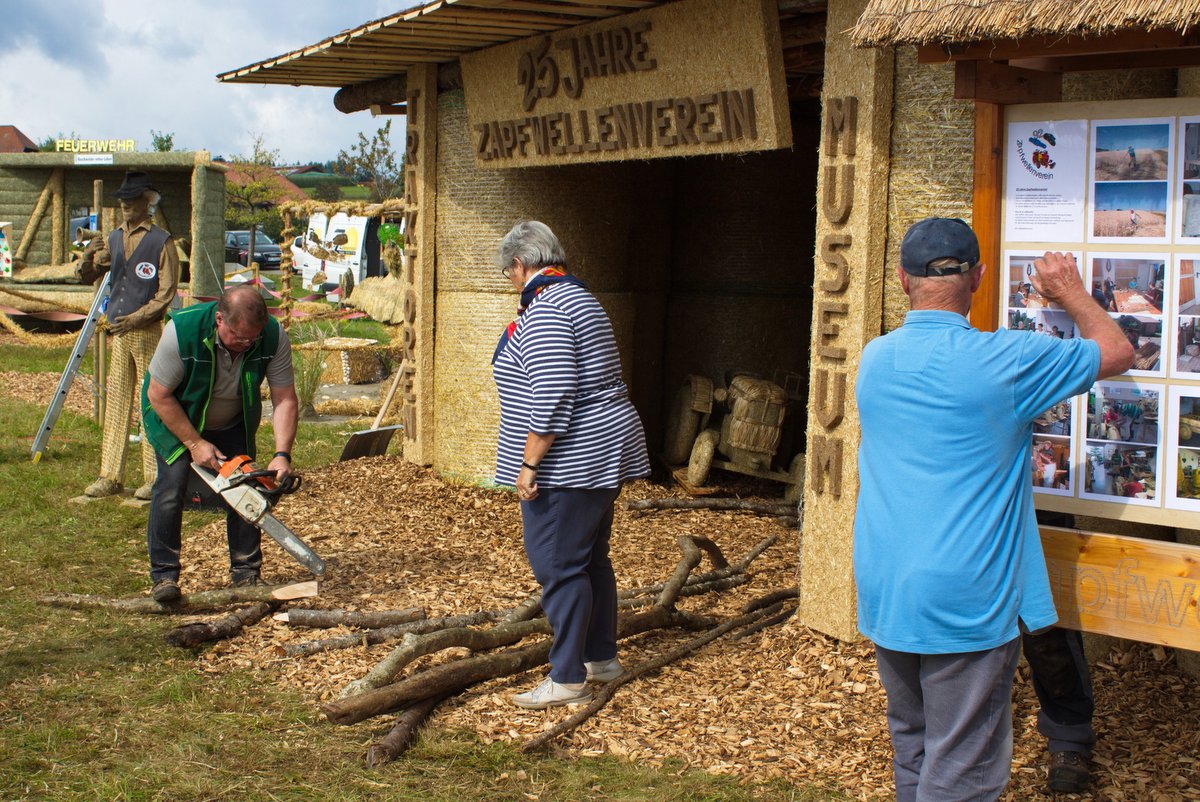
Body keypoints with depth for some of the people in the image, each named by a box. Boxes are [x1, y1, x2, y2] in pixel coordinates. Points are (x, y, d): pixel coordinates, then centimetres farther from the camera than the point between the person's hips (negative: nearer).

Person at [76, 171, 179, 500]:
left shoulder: (161, 241, -5)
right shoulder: (114, 238, 13)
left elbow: (167, 292, -7)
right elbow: (87, 277, 13)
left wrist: (137, 317, -15)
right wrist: (88, 258, -9)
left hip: (148, 331, -6)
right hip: (118, 331, 6)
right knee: (116, 402, 7)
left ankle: (154, 477, 2)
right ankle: (110, 477, 11)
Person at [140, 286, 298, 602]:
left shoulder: (274, 337, -28)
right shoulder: (182, 330, -36)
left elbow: (285, 399, -21)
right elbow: (158, 395, -25)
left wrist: (282, 455, -33)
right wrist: (195, 443, -24)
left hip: (234, 423, 3)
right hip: (174, 417, -3)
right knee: (172, 485, -16)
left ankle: (246, 572, 7)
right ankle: (164, 575, -8)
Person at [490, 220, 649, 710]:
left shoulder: (543, 311, -18)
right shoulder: (579, 298, 16)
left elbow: (551, 398, -26)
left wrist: (529, 463, -21)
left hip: (570, 462, -11)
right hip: (604, 452, 11)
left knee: (558, 566, -5)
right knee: (591, 559, 18)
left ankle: (568, 679, 0)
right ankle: (602, 658, 29)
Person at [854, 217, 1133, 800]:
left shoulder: (875, 358, 3)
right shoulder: (1001, 362, -14)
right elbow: (1117, 353, 0)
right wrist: (1071, 294, 17)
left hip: (883, 594, 6)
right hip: (965, 602, -6)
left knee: (911, 750, 21)